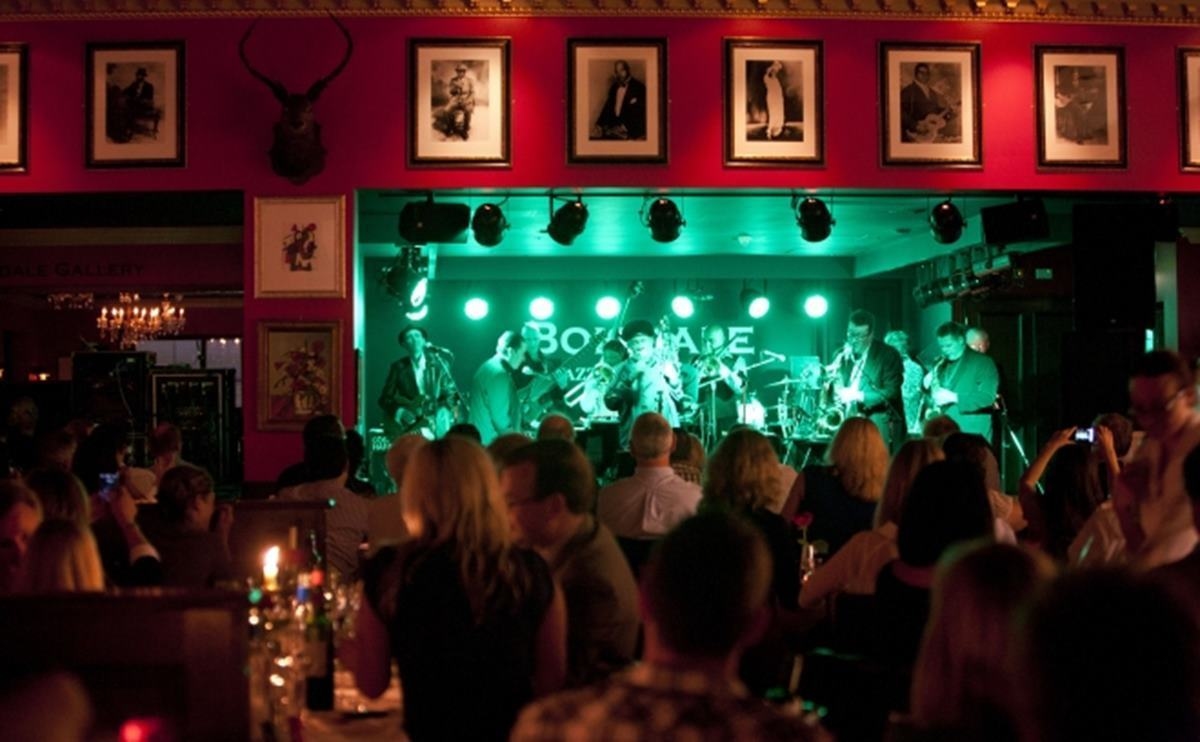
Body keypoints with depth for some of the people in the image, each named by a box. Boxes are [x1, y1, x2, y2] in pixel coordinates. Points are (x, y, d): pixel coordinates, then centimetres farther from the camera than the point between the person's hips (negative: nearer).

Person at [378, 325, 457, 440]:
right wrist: (400, 412, -12)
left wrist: (443, 411, -14)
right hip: (409, 424, 0)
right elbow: (385, 399, 6)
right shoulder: (398, 367, 5)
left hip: (435, 421, 0)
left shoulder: (437, 363, 5)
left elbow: (450, 391, 4)